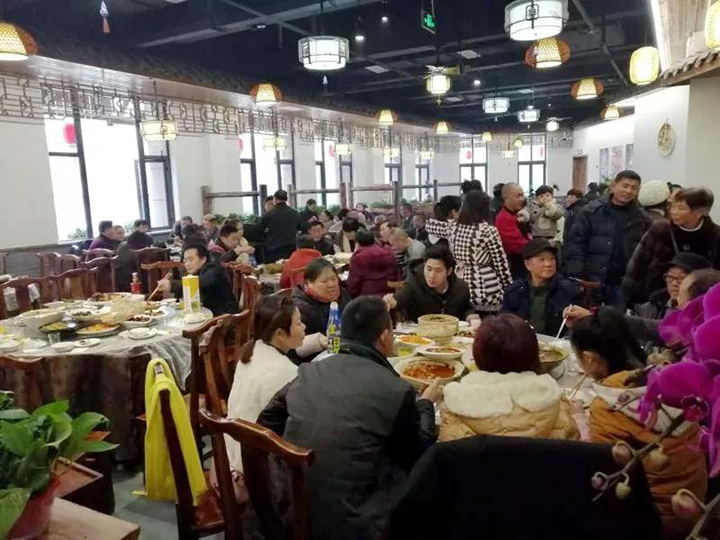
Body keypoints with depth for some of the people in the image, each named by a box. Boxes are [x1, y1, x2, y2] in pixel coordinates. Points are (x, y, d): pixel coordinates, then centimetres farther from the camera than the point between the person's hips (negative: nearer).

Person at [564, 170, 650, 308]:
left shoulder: (642, 219, 6)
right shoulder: (592, 211, -1)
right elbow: (576, 243, -4)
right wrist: (577, 277, -10)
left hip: (623, 284, 2)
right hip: (591, 281, -2)